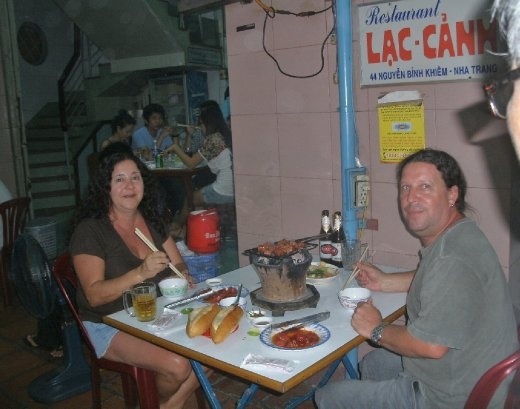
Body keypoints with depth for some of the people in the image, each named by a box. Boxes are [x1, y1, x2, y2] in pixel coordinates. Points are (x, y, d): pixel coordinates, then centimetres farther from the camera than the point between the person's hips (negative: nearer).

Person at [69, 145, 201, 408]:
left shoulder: (152, 219, 6)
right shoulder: (90, 230, -13)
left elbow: (179, 264, 12)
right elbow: (94, 295, -19)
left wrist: (181, 276, -13)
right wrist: (140, 273, -32)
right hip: (109, 326, -6)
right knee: (177, 365, -26)